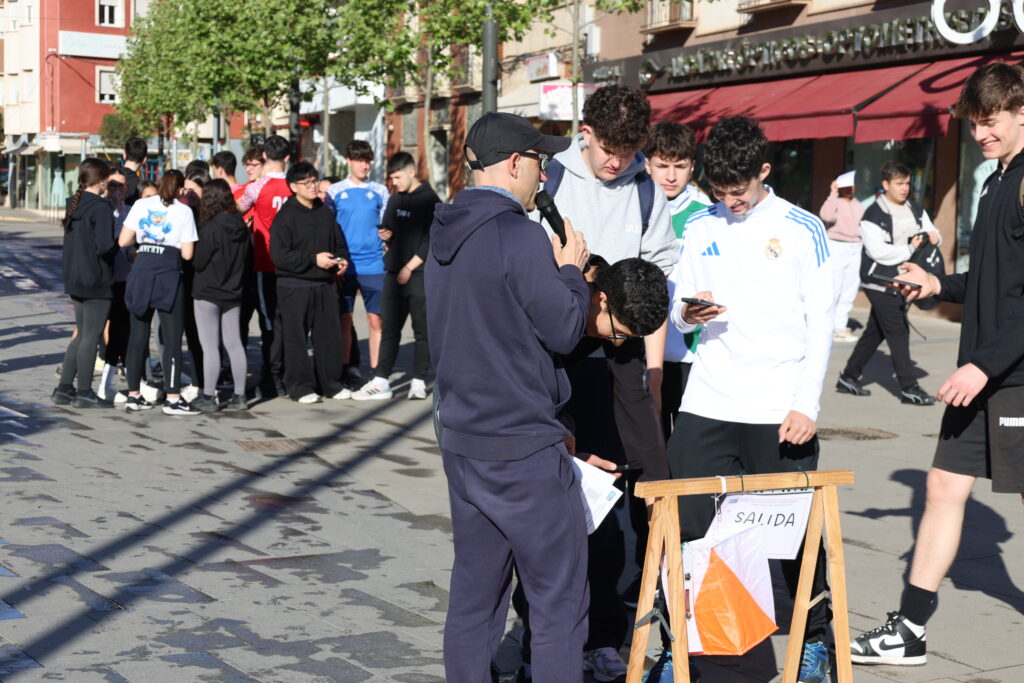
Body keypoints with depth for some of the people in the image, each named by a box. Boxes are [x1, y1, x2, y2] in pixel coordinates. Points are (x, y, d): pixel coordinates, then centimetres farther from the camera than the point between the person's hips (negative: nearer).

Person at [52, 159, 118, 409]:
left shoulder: (73, 204, 10)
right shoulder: (100, 208, -17)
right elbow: (105, 246, -25)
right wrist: (122, 246, -5)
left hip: (75, 280, 8)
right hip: (97, 281, -8)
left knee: (82, 336, 17)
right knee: (91, 337, 1)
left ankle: (64, 388, 19)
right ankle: (84, 393, 7)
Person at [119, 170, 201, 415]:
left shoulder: (141, 205, 8)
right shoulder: (184, 211, 1)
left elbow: (123, 241, 5)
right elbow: (187, 254, -4)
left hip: (141, 272, 4)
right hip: (168, 274, -4)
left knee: (138, 335, 11)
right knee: (172, 338, 0)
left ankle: (133, 395, 15)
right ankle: (173, 398, -3)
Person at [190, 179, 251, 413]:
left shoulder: (211, 227, -17)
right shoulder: (240, 226, 3)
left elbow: (198, 261, -15)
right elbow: (248, 261, 10)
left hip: (207, 294, -6)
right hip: (233, 294, 6)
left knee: (210, 346, -2)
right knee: (234, 344, 10)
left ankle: (208, 397, 2)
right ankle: (239, 396, 13)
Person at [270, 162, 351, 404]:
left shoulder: (326, 213, 12)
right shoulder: (285, 216, -8)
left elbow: (339, 243, 22)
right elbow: (279, 255, -14)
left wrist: (342, 259, 0)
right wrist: (313, 259, -18)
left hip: (326, 284, 6)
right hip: (295, 287, -6)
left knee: (329, 335, 9)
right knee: (296, 338, -2)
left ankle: (330, 384, 20)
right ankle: (301, 387, 6)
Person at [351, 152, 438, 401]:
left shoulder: (430, 200, -5)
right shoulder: (395, 200, 15)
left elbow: (432, 241, -11)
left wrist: (409, 268, -13)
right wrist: (386, 235, 0)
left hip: (420, 275, -6)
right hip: (395, 273, 6)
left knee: (422, 330, 1)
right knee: (389, 328, 4)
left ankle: (418, 381, 6)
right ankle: (380, 382, 4)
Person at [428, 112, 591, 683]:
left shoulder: (445, 234, 11)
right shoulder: (519, 234, -16)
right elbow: (564, 331, -13)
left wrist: (558, 273, 15)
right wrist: (572, 269, 3)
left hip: (462, 444, 8)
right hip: (523, 450, -8)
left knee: (475, 595, 14)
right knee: (560, 604, 1)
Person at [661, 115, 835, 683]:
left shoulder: (802, 230, 0)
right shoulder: (699, 227, 9)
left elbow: (820, 325, -2)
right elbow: (678, 311, 14)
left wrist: (807, 405, -9)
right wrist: (687, 315, -11)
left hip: (779, 411, -3)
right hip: (706, 403, 3)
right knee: (683, 524, -2)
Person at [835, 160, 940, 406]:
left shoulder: (916, 211, 11)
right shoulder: (874, 215, -12)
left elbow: (934, 235, 15)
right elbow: (879, 251, -21)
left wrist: (932, 236, -9)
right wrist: (910, 248, -16)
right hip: (881, 283, -8)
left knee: (875, 332, 14)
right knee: (898, 333, -8)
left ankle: (849, 378, 25)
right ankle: (909, 388, -4)